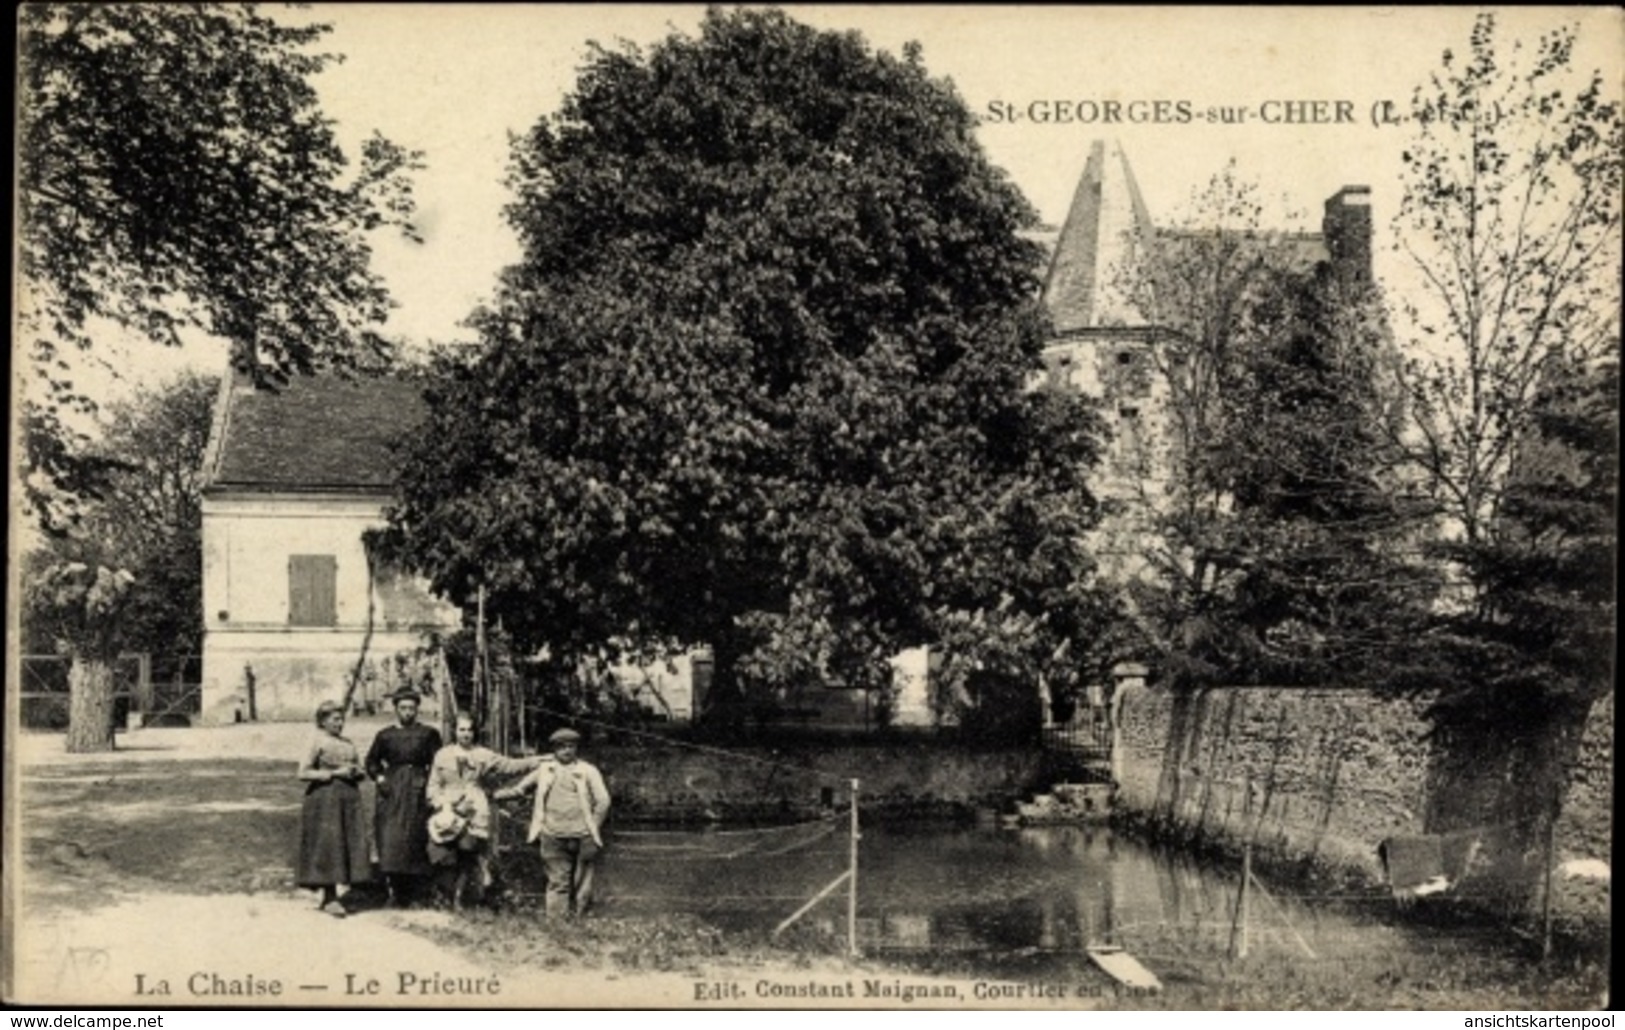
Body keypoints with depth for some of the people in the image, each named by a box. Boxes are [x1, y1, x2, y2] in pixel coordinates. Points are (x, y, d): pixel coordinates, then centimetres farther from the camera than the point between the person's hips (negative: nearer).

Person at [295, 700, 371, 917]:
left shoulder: (348, 744, 15)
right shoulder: (318, 742, -3)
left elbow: (360, 772, 20)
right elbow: (303, 773, -9)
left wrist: (355, 772, -4)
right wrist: (334, 773, -13)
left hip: (349, 798, 6)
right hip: (324, 798, -6)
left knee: (348, 845, 2)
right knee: (327, 844, -6)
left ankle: (332, 896, 11)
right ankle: (329, 898, 0)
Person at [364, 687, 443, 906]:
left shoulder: (428, 734, 4)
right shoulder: (385, 735, 7)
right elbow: (372, 761, 17)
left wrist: (431, 786, -6)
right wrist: (380, 777, 1)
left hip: (418, 791, -1)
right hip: (392, 792, 1)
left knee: (415, 839, -1)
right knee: (390, 839, -7)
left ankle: (411, 891, 8)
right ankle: (394, 889, -2)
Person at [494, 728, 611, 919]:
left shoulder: (588, 771, 5)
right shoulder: (545, 770, 13)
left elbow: (603, 801, 2)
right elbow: (520, 788, 22)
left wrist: (593, 828, 0)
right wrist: (497, 795, 10)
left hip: (582, 837, -1)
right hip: (553, 837, 1)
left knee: (581, 882, 3)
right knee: (557, 881, 0)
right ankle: (556, 921, 2)